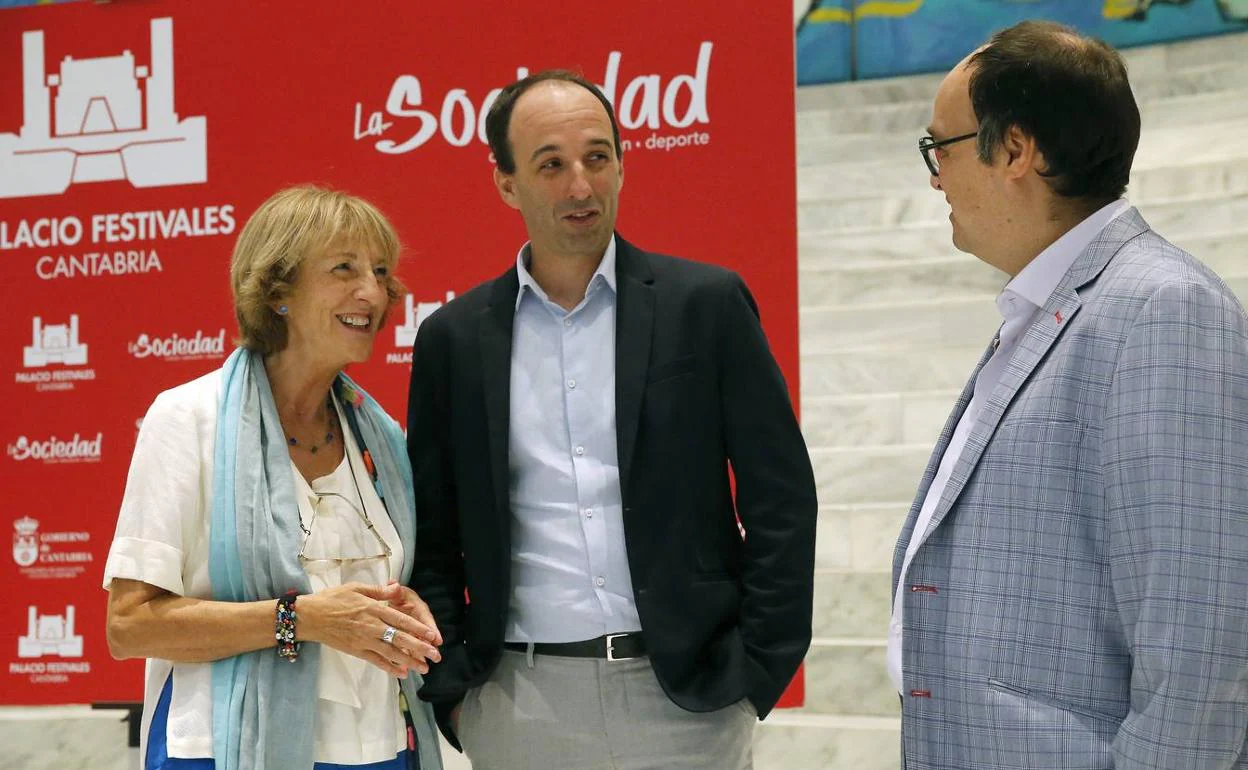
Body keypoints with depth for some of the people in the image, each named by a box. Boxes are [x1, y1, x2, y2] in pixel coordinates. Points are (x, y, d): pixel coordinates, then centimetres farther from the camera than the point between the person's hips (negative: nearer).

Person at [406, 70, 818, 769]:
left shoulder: (706, 303, 1)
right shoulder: (454, 338, 6)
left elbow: (782, 499, 1)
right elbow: (431, 540, 10)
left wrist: (754, 672, -4)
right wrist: (452, 688, 1)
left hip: (686, 696, -1)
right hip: (521, 705, 1)